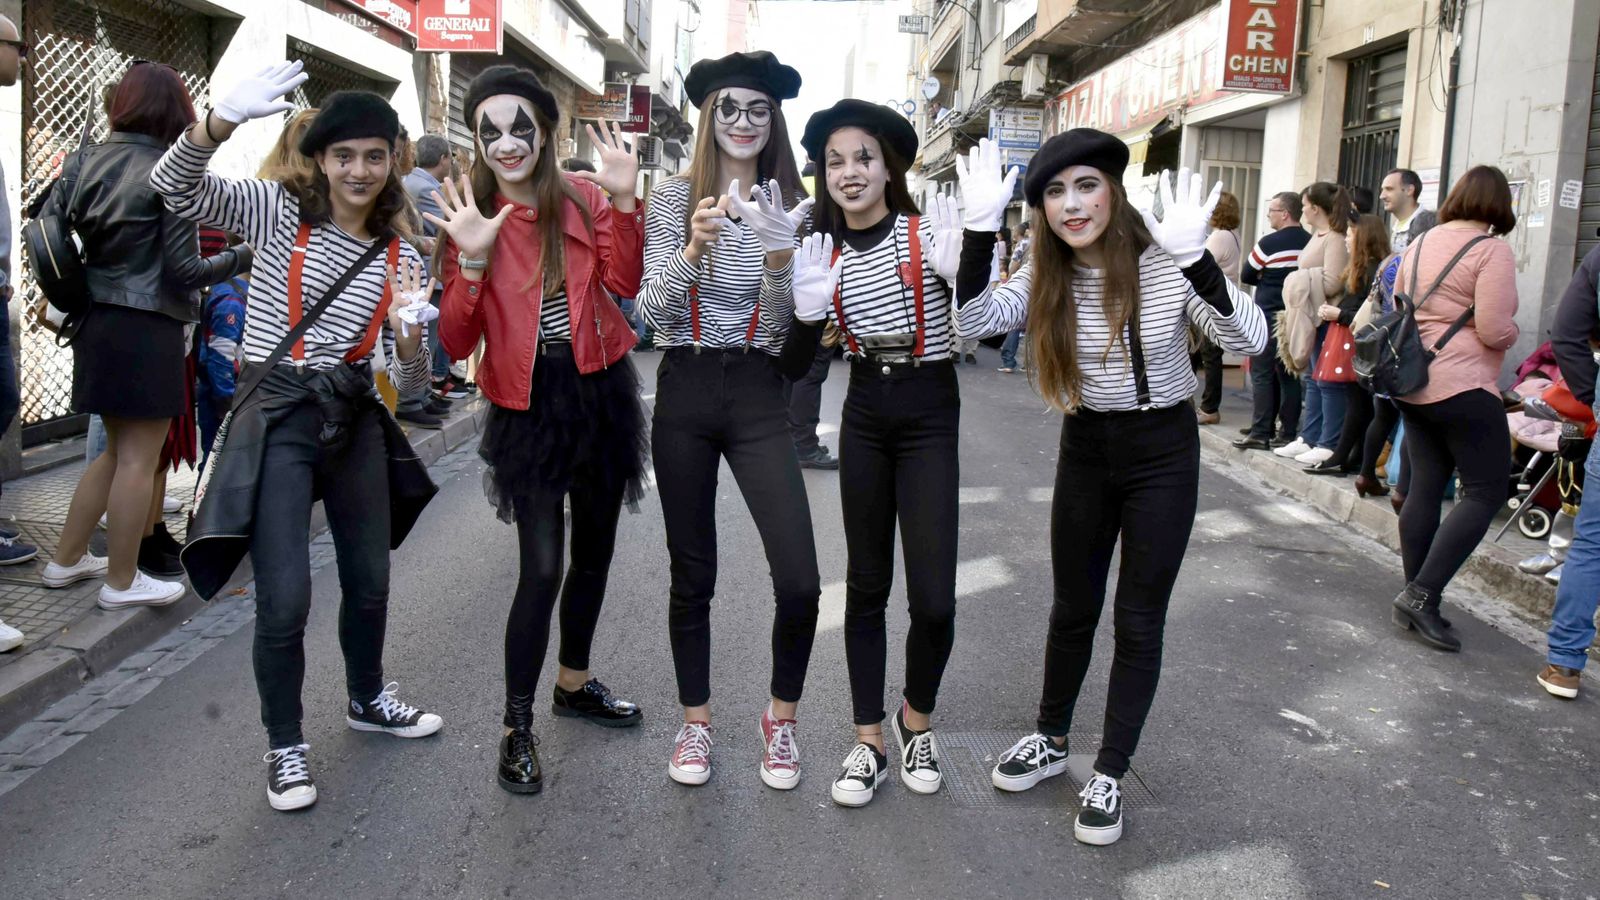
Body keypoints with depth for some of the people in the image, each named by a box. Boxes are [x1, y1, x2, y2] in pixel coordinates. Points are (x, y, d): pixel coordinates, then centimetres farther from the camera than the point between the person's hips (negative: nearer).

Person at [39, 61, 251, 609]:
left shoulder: (85, 162, 6)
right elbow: (184, 270, -13)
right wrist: (246, 255, -2)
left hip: (95, 322, 7)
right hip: (147, 329, -7)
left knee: (117, 450, 21)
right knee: (139, 459, 2)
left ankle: (66, 561, 29)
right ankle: (122, 582, 11)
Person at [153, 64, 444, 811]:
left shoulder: (400, 257, 4)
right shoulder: (278, 211, -4)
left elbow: (409, 383, 3)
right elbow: (175, 188, -20)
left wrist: (410, 335, -20)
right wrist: (225, 118, -37)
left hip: (355, 419, 5)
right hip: (276, 416, -4)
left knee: (370, 581, 17)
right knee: (285, 601, -6)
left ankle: (367, 700, 42)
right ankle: (284, 745, 15)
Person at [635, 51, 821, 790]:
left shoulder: (791, 205, 4)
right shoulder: (674, 198, 2)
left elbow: (780, 327, -2)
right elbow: (652, 311, -6)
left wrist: (777, 256, -20)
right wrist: (694, 247, -23)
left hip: (757, 394, 0)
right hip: (684, 390, 0)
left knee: (799, 581, -7)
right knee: (691, 573, 10)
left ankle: (781, 717, 18)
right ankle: (695, 721, 28)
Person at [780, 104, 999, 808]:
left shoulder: (926, 234, -8)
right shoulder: (825, 253, 4)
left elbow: (971, 290, -31)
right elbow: (795, 364, 2)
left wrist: (982, 227, -48)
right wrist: (809, 309, -16)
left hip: (929, 414, -3)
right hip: (865, 413, 4)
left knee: (933, 598, -6)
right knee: (866, 583, 9)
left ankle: (916, 719, 22)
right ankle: (869, 743, 21)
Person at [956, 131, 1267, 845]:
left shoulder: (1165, 265, -17)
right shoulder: (1046, 276, -6)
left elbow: (1250, 341, -27)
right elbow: (975, 322, -19)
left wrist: (1199, 265, -42)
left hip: (1163, 450, -3)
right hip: (1085, 446, 4)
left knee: (1139, 620, 4)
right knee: (1073, 607, 16)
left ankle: (1110, 776, 18)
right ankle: (1051, 741, 35)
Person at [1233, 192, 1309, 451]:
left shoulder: (1269, 243, -11)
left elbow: (1246, 276, -3)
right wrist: (1289, 282, 10)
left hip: (1270, 316, -5)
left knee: (1262, 375, -1)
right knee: (1289, 376, 9)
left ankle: (1261, 432, -4)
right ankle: (1287, 433, 11)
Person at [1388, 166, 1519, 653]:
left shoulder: (1420, 243, 12)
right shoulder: (1492, 250, -10)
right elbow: (1494, 329, -17)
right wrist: (1512, 331, 4)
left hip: (1414, 385, 8)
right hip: (1463, 389, -8)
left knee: (1424, 489, 11)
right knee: (1487, 491, -1)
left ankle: (1416, 601, 14)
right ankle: (1422, 594, -10)